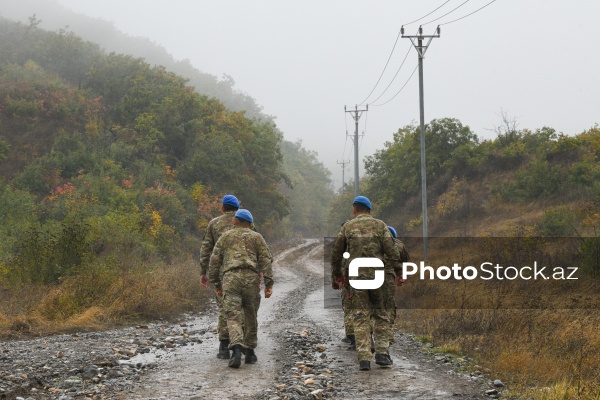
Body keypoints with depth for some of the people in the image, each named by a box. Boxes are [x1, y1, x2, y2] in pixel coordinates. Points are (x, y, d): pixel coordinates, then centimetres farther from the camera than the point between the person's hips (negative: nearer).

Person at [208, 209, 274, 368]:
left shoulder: (225, 237, 20)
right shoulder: (256, 237, 18)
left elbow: (215, 261, 14)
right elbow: (266, 260, 5)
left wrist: (216, 285, 21)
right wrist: (269, 285, 1)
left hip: (230, 279, -1)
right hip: (251, 279, 1)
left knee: (234, 317, -7)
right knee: (250, 316, 17)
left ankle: (237, 350, -29)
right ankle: (249, 352, 21)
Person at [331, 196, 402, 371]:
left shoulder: (347, 227, 7)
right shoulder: (380, 225, 3)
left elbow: (336, 253, 13)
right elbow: (391, 251, -5)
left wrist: (336, 273, 29)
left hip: (356, 276, 1)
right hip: (377, 275, -1)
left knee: (361, 317, 4)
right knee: (381, 314, 12)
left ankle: (364, 358, -4)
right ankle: (382, 353, 3)